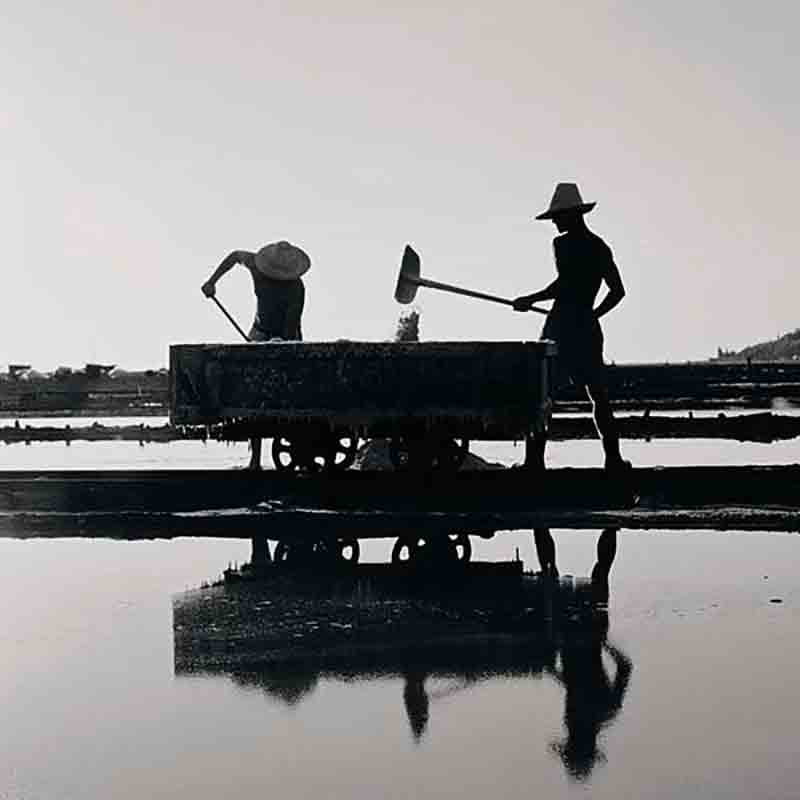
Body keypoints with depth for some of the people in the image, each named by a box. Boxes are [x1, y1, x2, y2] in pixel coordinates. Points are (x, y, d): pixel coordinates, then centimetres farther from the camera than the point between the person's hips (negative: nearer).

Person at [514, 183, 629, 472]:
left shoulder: (563, 244, -8)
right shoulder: (600, 247, 13)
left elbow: (563, 285, -19)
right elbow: (618, 290, 14)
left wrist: (530, 300, -11)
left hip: (561, 326, -6)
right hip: (589, 328, 6)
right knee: (599, 395, 10)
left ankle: (536, 457, -6)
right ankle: (613, 457, 7)